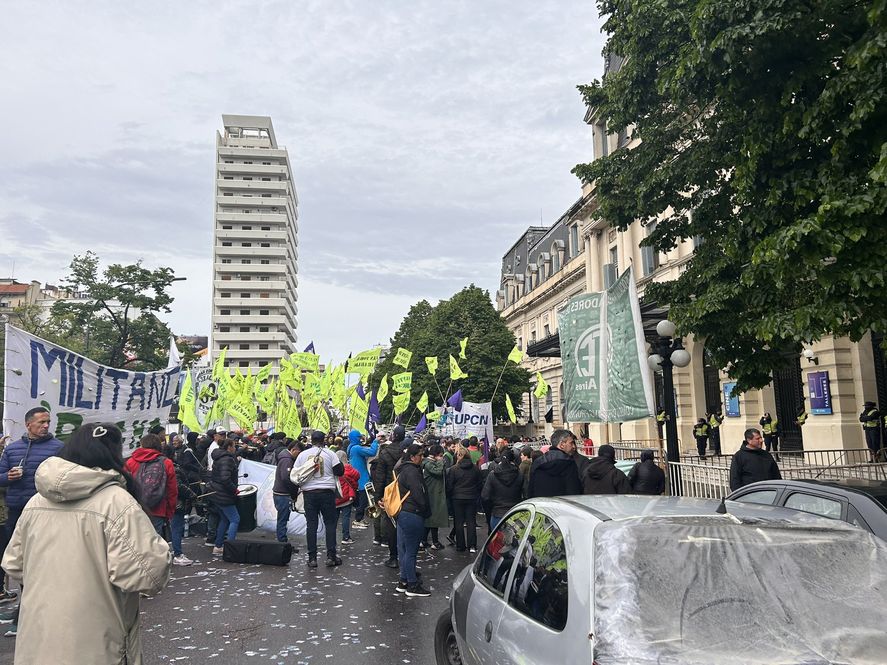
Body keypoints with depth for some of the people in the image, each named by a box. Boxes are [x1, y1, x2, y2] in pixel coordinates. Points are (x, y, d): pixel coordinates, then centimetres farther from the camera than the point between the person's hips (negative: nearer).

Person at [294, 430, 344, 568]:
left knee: (311, 525, 5)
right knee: (330, 524, 6)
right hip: (327, 492, -2)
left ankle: (312, 558, 6)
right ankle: (331, 556, 5)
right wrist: (340, 463, 13)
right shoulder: (330, 454, -4)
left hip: (309, 493, 2)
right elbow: (340, 471, -6)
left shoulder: (303, 454, 4)